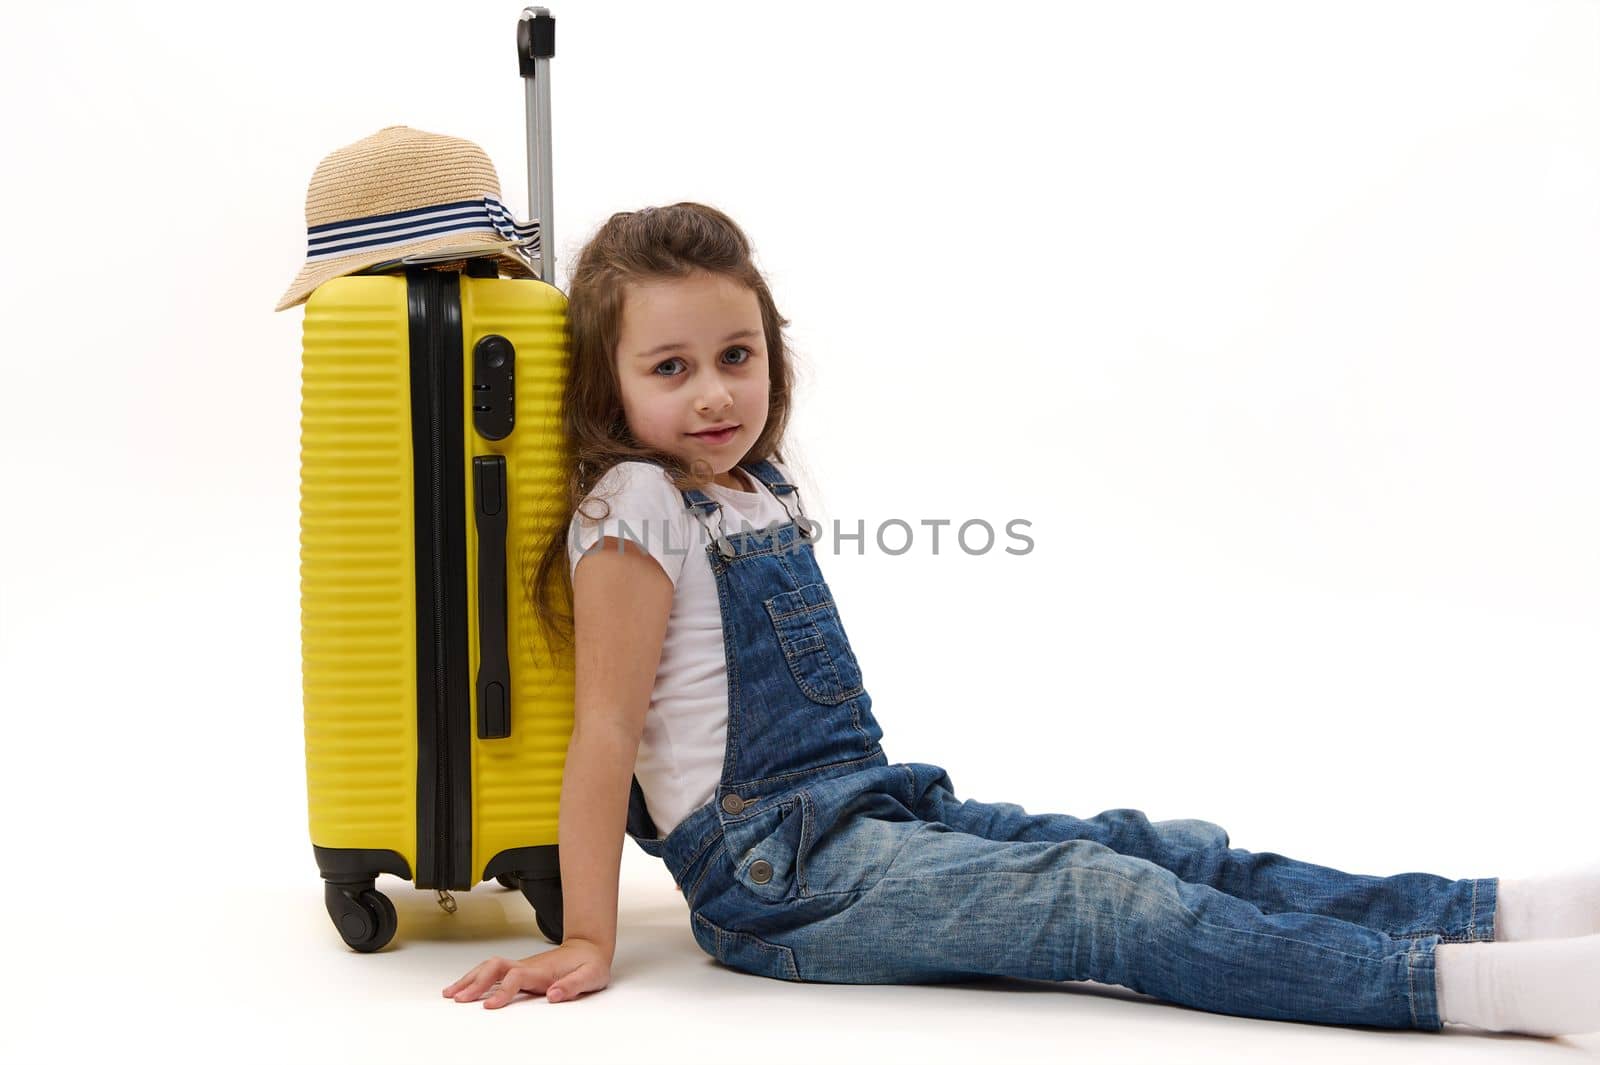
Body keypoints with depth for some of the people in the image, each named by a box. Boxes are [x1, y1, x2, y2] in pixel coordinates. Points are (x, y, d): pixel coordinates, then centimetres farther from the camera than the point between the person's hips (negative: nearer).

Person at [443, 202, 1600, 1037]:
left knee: (1168, 852, -5)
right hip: (777, 871, -8)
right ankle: (1462, 982, -27)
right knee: (1117, 903, -20)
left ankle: (1505, 911, -9)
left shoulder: (762, 488, 16)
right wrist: (588, 943, -13)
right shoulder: (635, 509, -11)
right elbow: (606, 729, -13)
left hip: (875, 809, 8)